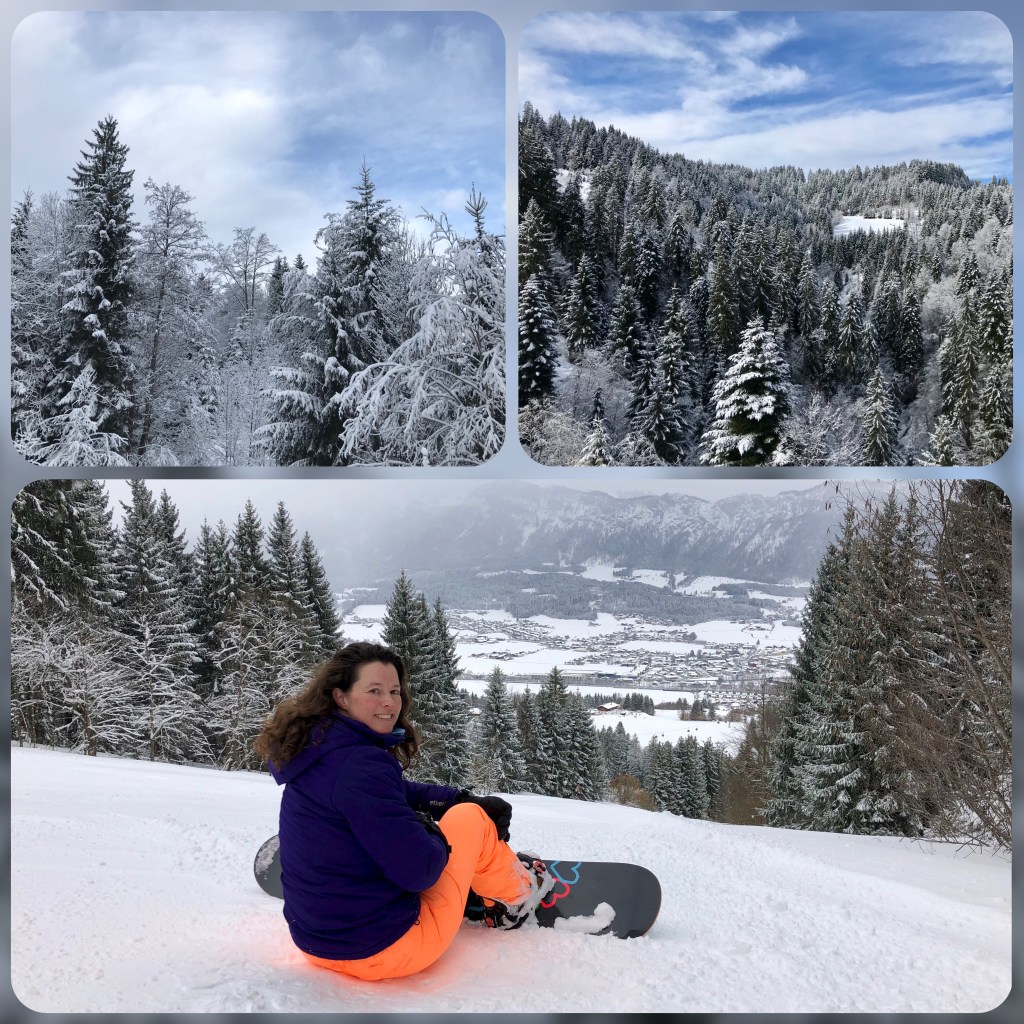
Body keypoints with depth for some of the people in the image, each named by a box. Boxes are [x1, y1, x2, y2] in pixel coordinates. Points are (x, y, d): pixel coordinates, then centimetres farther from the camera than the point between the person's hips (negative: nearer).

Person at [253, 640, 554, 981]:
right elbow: (417, 870, -25)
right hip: (384, 948, -9)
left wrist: (465, 799, 7)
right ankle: (517, 895, 29)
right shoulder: (360, 766, -26)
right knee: (470, 819, 7)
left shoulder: (321, 748, 3)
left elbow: (399, 794, 15)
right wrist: (436, 837, -4)